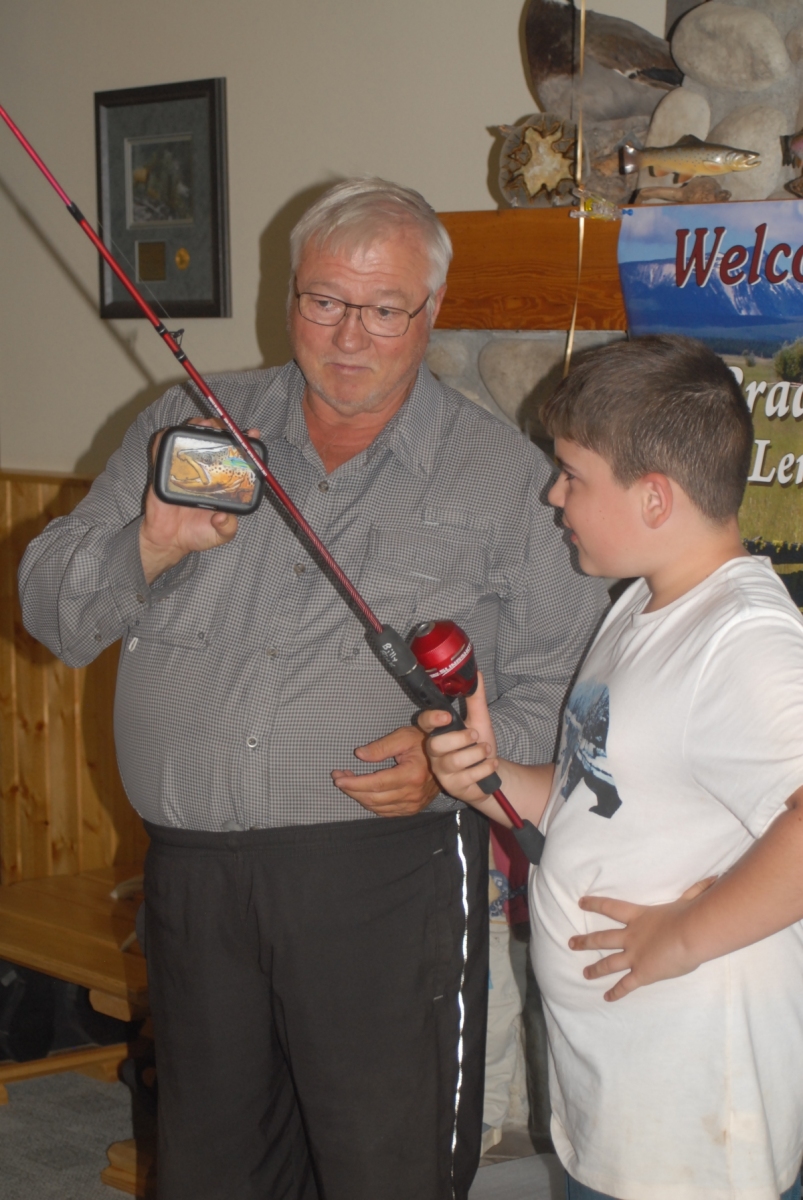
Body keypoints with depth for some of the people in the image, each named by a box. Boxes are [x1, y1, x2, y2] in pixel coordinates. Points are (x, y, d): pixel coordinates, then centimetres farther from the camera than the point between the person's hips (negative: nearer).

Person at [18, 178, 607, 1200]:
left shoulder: (505, 475, 4)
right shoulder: (188, 427, 11)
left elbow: (564, 687, 3)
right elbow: (54, 614, 9)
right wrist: (151, 547, -11)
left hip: (386, 874, -3)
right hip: (191, 874, 3)